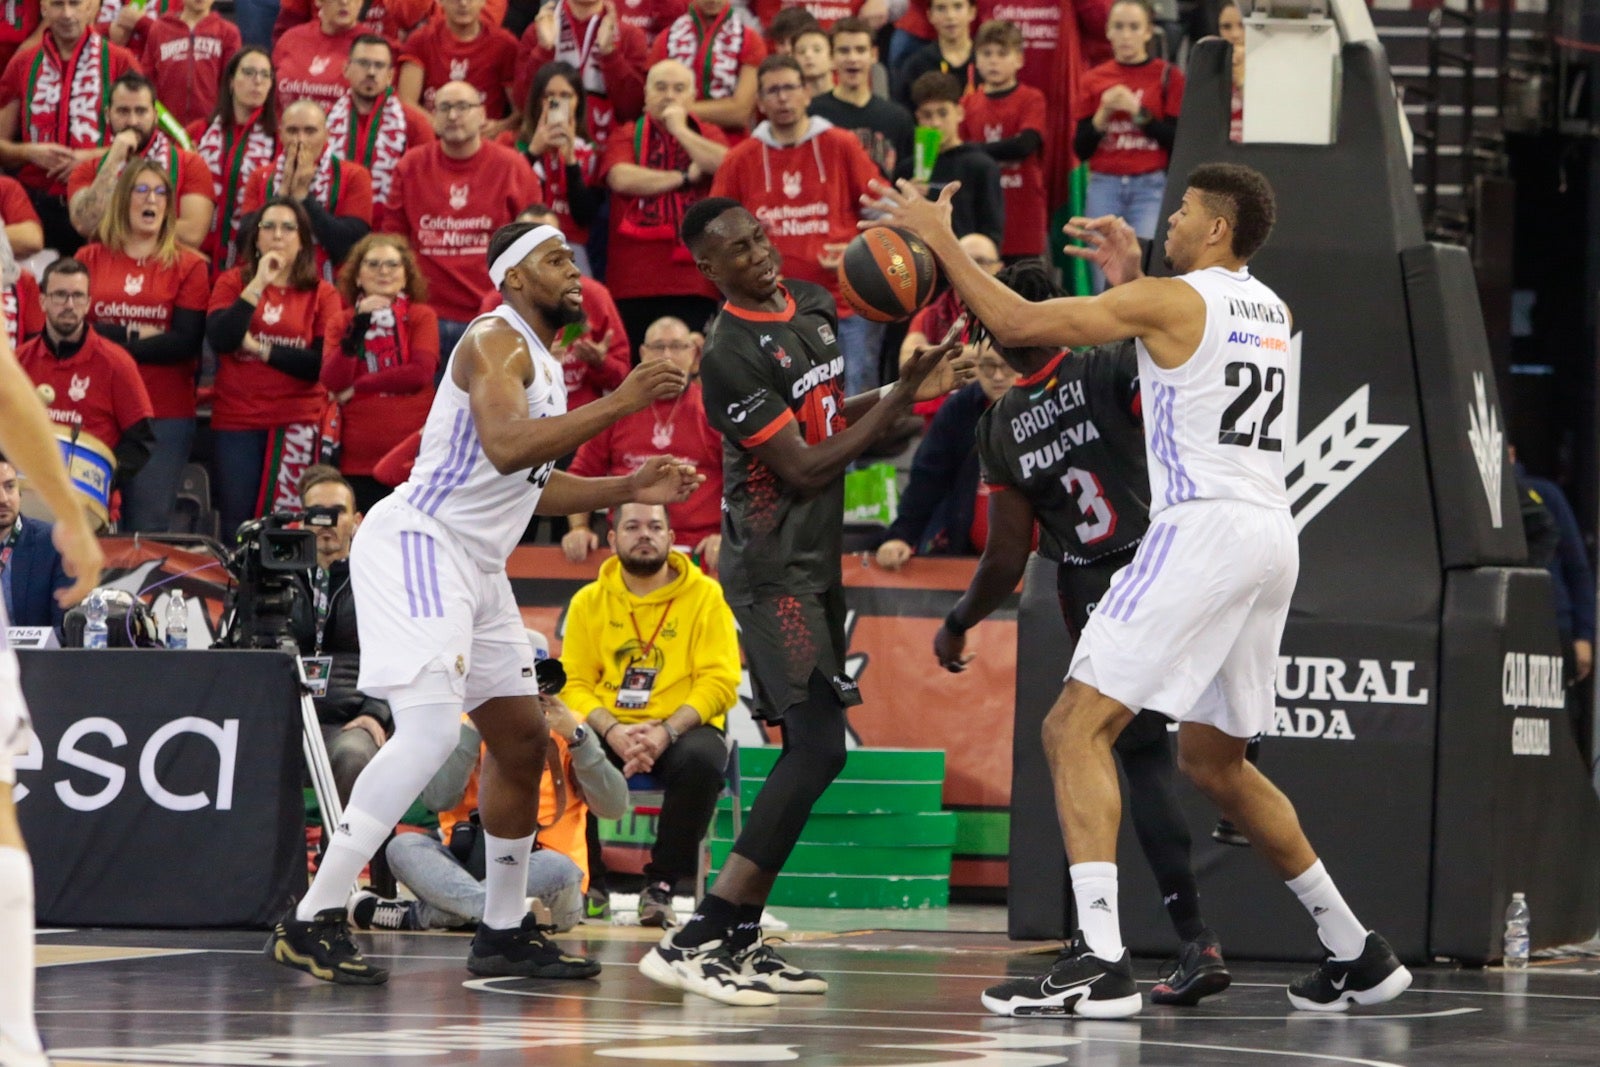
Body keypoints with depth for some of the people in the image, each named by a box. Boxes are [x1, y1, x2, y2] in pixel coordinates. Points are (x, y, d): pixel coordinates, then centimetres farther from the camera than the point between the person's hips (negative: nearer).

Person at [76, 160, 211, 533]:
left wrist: (114, 342, -6)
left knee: (149, 530, -5)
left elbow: (187, 343, -4)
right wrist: (141, 337, -9)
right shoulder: (89, 260, 10)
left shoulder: (189, 266, 6)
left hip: (165, 417, -1)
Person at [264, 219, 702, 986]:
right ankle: (312, 921, -24)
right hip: (417, 543, -11)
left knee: (522, 738, 14)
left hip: (475, 568, 11)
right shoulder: (496, 341, -12)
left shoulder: (539, 361, 19)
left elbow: (533, 485, 28)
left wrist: (629, 489, 20)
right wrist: (616, 405, -26)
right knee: (429, 729, -23)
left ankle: (504, 935, 25)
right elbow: (506, 447, -29)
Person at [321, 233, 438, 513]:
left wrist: (357, 388, -7)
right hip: (359, 462, 2)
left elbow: (422, 372, -11)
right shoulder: (343, 323, 10)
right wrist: (358, 325, -14)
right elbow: (332, 383, -5)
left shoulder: (421, 316, 5)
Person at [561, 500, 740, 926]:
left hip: (682, 728, -1)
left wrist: (665, 732, -22)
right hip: (609, 729, 1)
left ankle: (661, 885, -19)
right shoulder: (589, 602, 9)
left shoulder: (705, 596, 1)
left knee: (701, 759, -36)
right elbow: (574, 683, 2)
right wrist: (612, 731, -19)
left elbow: (720, 682, -6)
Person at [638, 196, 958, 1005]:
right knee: (818, 747, -18)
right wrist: (899, 398, -19)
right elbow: (804, 469, -20)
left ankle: (741, 941, 13)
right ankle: (693, 943, -21)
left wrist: (888, 406, 8)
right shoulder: (731, 352, -19)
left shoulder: (813, 305, 9)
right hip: (772, 567, -10)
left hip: (817, 559, 10)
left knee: (805, 751, 10)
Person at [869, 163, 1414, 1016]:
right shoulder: (1270, 312, 18)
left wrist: (939, 239, 3)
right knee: (1211, 759, 21)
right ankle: (1357, 954, 25)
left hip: (1204, 529, -9)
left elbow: (1018, 323, -8)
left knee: (1076, 728, -10)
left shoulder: (1166, 299, -6)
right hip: (1271, 536, 9)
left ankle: (1100, 962, -24)